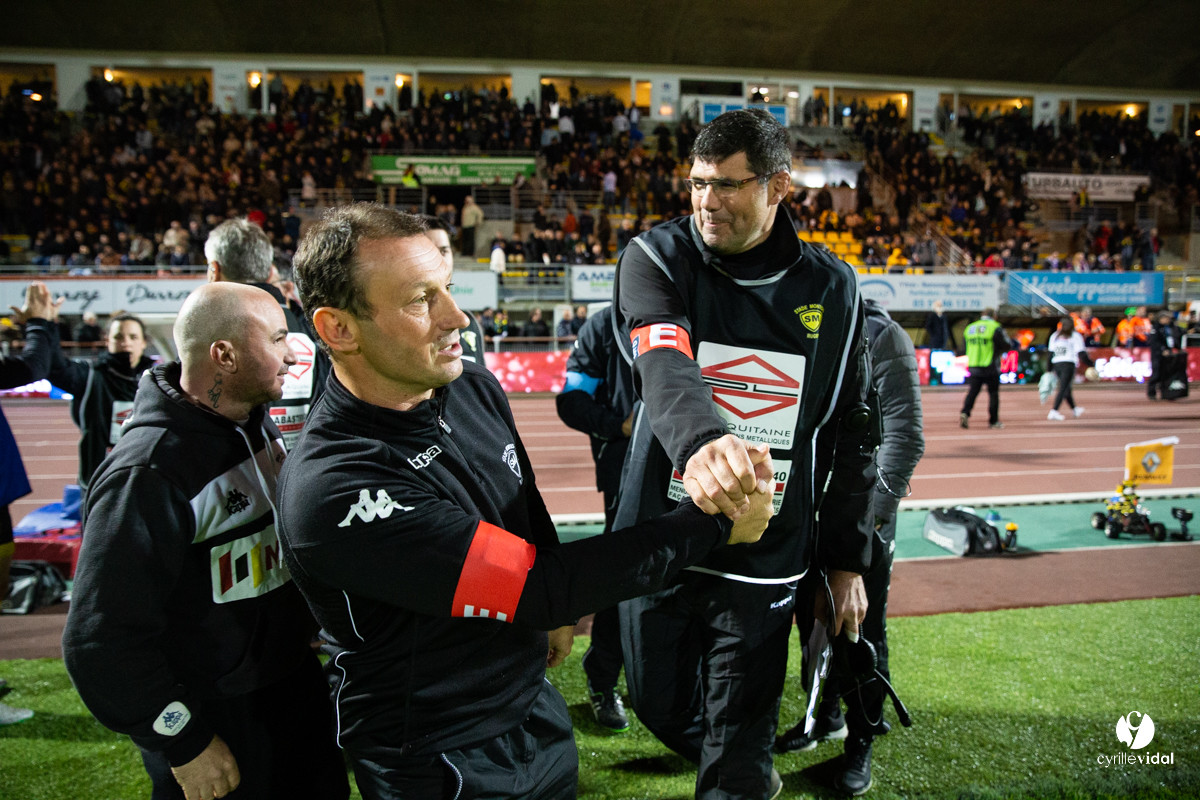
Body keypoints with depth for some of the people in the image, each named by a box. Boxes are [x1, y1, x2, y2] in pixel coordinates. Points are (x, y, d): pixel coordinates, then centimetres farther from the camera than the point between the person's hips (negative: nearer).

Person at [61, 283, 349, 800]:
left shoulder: (256, 421, 1)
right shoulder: (148, 473, -26)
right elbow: (102, 640, -25)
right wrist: (185, 744, -19)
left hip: (294, 682, 8)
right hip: (218, 723, -8)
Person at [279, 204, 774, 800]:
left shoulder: (476, 389, -7)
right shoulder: (332, 488, -31)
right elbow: (539, 586, -30)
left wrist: (556, 611, 17)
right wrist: (713, 523, -25)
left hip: (534, 703, 7)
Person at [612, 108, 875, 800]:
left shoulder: (831, 288, 0)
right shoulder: (658, 258, -7)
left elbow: (851, 433, 6)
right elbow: (662, 363, -28)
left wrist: (848, 561, 6)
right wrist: (700, 438, -50)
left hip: (767, 561, 0)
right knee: (660, 706, 19)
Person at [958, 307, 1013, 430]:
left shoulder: (969, 328, 9)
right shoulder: (995, 328, -6)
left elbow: (966, 346, 16)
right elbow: (1007, 345, -5)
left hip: (973, 367, 4)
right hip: (990, 367, -4)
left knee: (972, 392, 5)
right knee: (993, 393, 7)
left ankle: (965, 412, -17)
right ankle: (993, 421, 10)